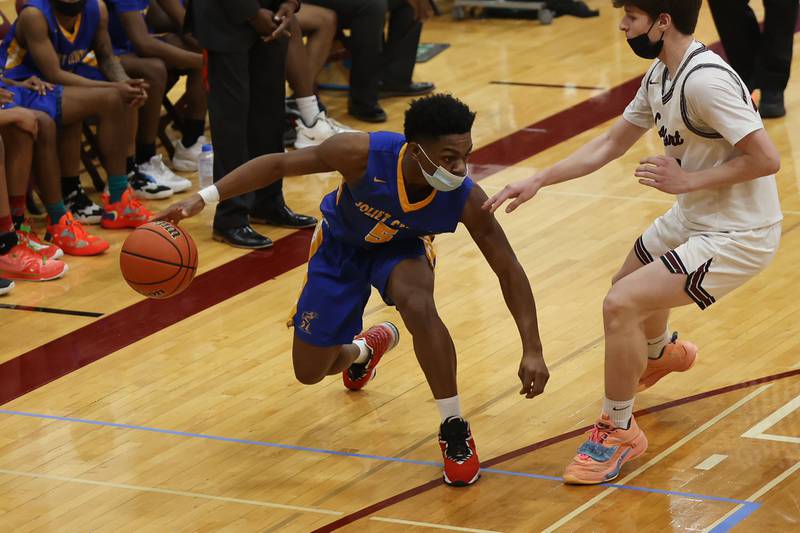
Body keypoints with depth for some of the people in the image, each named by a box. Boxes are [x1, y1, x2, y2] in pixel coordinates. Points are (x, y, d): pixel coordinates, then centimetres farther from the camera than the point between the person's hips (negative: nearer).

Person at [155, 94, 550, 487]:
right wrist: (204, 198, -30)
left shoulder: (466, 200, -35)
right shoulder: (363, 154, -40)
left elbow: (509, 270, -22)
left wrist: (532, 351, -26)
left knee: (418, 306, -37)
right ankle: (365, 348, 48)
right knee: (309, 372, 9)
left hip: (401, 247, -1)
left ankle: (454, 431, -19)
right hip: (341, 244, 1)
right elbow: (279, 164, -25)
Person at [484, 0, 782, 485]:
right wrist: (537, 181, 6)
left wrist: (686, 180, -23)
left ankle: (618, 431, 1)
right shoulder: (660, 76, 1)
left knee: (622, 304, -19)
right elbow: (612, 144, 13)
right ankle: (662, 353, 64)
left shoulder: (704, 81, -29)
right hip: (694, 219, 10)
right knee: (629, 284, 30)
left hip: (737, 235, -10)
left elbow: (766, 158, -30)